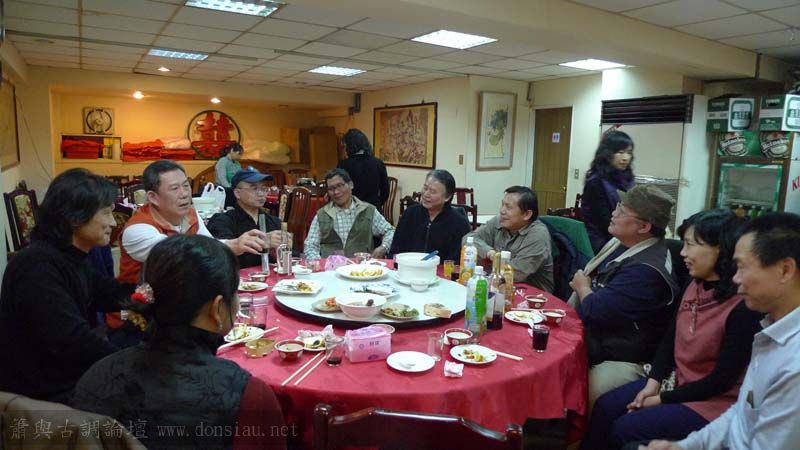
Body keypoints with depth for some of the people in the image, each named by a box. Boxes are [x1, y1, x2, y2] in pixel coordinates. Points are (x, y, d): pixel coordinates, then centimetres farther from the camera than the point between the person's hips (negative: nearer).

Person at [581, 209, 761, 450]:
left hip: (713, 400, -7)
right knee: (604, 408, -4)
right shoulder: (695, 287, 1)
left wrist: (662, 399, -14)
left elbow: (722, 380, -20)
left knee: (623, 429, -15)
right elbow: (670, 338, 8)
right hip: (677, 382, 7)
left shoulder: (743, 307, -23)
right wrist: (653, 381, -5)